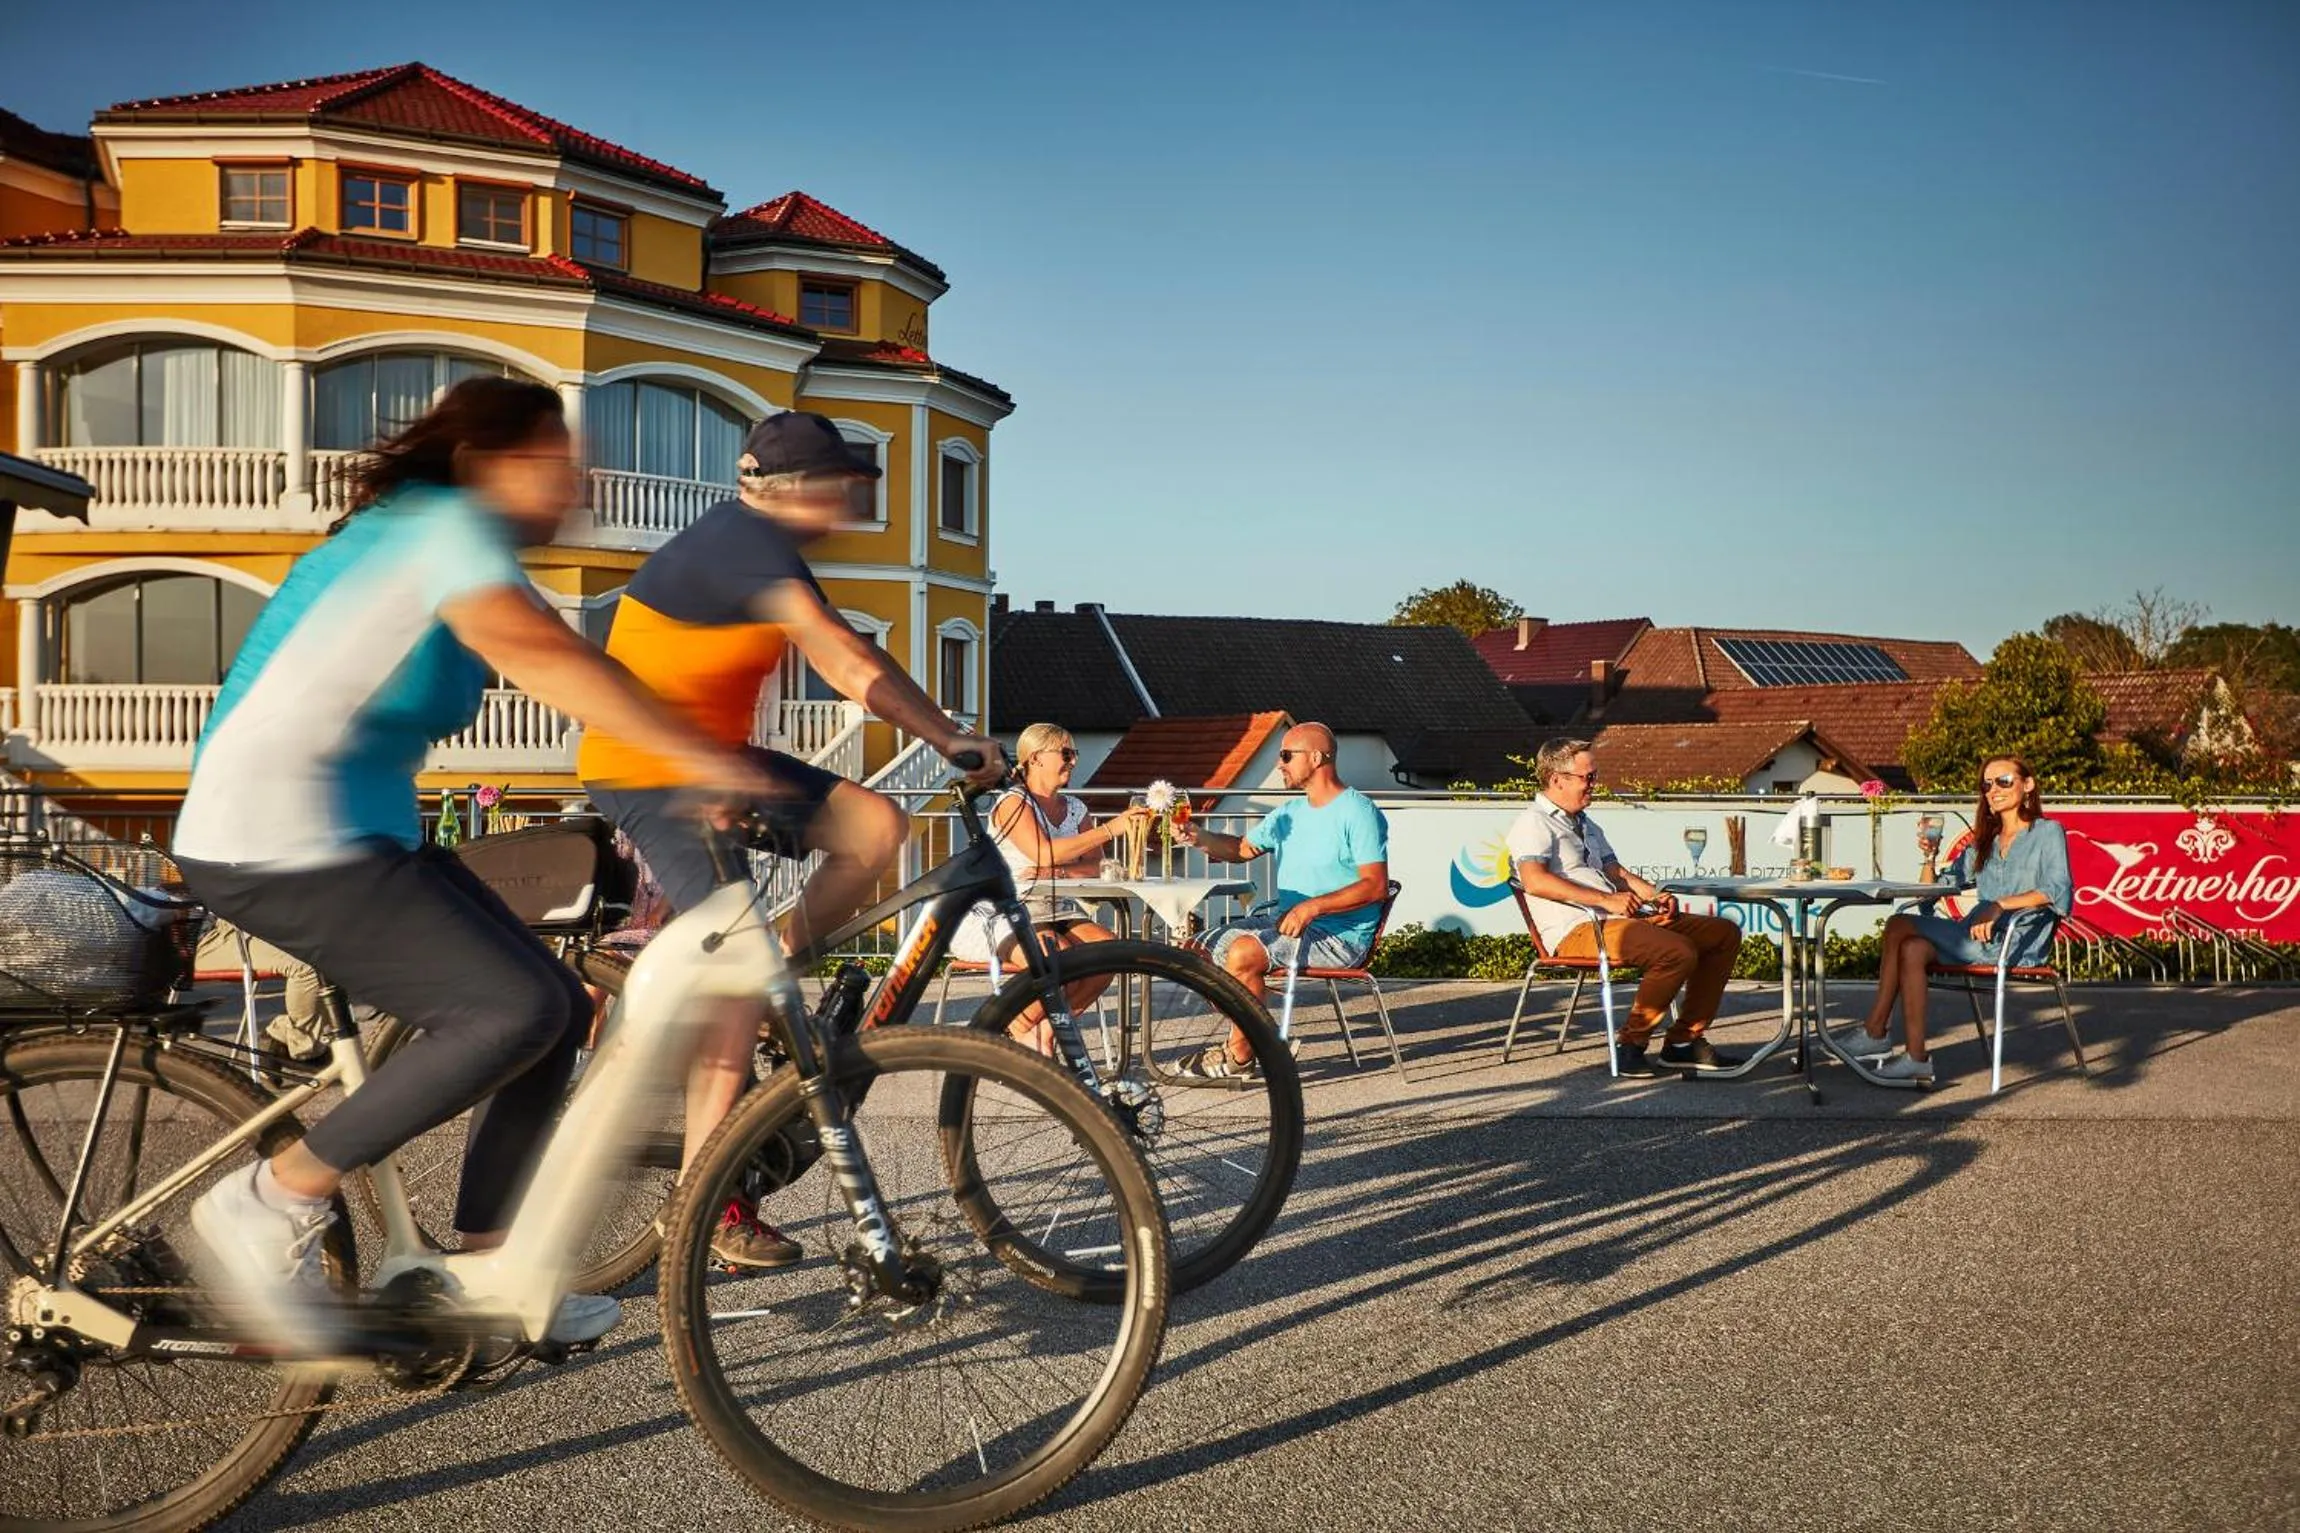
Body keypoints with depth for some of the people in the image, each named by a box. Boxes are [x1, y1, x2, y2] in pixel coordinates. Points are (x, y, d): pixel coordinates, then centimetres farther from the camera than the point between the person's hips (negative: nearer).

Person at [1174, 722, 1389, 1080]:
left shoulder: (1359, 813, -10)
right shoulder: (1289, 813, 16)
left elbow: (1376, 886, -18)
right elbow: (1243, 848, 22)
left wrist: (1313, 906, -26)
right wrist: (1199, 838, 2)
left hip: (1340, 935, -9)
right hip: (1282, 918, 9)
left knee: (1242, 953, -28)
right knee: (1202, 949, -3)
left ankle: (1239, 1056, -11)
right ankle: (1246, 1042, 0)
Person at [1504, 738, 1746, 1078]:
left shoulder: (1586, 824, 28)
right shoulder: (1533, 823, -4)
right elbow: (1535, 881, -21)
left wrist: (1655, 896, 6)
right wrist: (1607, 900, -23)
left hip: (1619, 917, 10)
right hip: (1578, 929, -10)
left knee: (1724, 933, 4)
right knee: (1678, 951, -31)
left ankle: (1685, 1040, 2)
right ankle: (1630, 1044, -16)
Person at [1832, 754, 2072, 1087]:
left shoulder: (2048, 832, 6)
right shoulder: (1984, 843, 27)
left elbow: (2058, 891, -12)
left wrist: (2001, 905, -21)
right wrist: (1930, 858, 2)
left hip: (2019, 942, -7)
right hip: (1980, 939, 7)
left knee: (1901, 926, -22)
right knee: (1913, 949, -24)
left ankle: (1873, 1034, -18)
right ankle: (1915, 1057, -26)